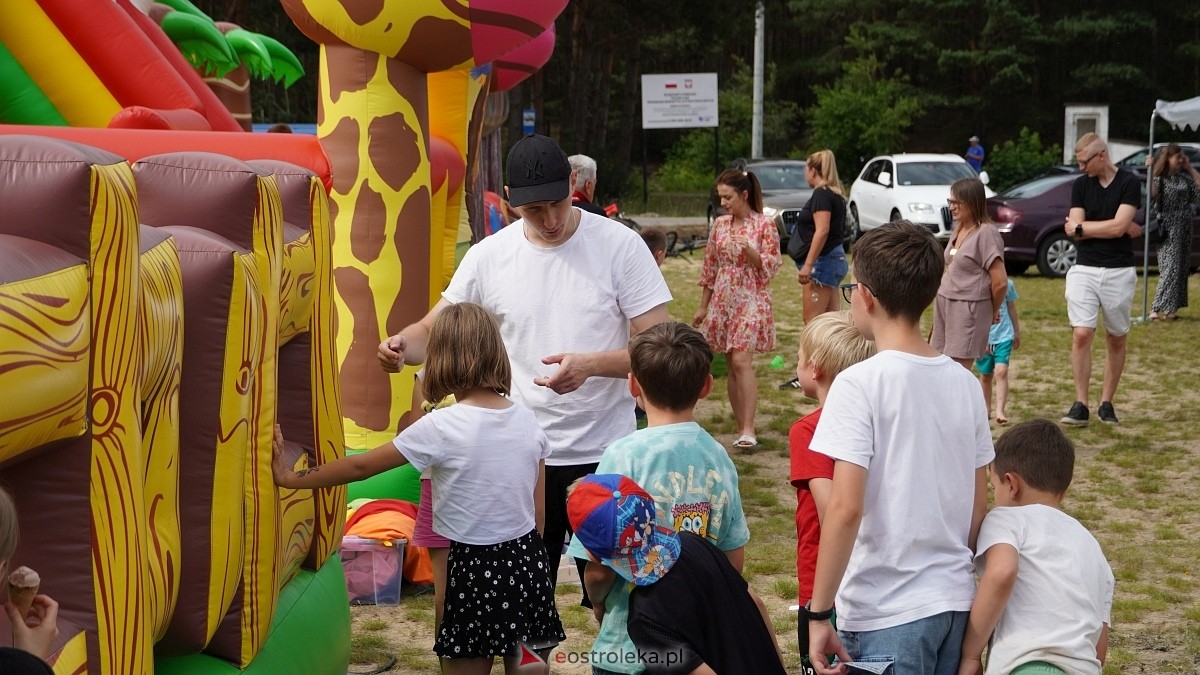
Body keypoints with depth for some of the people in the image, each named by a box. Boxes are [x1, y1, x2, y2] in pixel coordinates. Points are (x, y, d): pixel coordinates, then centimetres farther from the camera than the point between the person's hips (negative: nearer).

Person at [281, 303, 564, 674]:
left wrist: (290, 477, 5)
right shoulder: (528, 420, 1)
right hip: (528, 563, 5)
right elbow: (540, 512, 6)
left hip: (477, 569, -5)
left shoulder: (441, 427, -13)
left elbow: (361, 466, -6)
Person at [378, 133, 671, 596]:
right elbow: (433, 332, 5)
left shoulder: (620, 246, -9)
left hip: (604, 453, -2)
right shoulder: (489, 255, -1)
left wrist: (591, 364, -28)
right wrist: (401, 345, -19)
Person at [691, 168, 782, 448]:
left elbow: (770, 268, -6)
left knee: (742, 361, -17)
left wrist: (749, 249, -23)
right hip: (723, 302, 5)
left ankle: (748, 429, -17)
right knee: (731, 365, 6)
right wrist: (703, 307, 15)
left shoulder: (764, 225, -5)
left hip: (751, 302, -5)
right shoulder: (720, 225, 8)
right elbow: (709, 268, 13)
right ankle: (741, 428, 12)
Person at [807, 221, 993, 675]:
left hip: (886, 611, -6)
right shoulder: (965, 383, 4)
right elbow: (979, 504, 10)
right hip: (957, 601, 6)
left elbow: (845, 508, -20)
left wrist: (818, 613, -14)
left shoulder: (860, 384, -14)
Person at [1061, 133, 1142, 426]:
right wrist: (1118, 227, -9)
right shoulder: (1081, 185, 5)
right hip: (1084, 270, 2)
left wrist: (1081, 227, -6)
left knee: (1116, 340, 6)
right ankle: (1080, 405, -6)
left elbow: (1118, 227, -15)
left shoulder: (1129, 183, -4)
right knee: (1081, 335, -9)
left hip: (1119, 272, -1)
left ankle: (1106, 403, 16)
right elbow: (1074, 230, -4)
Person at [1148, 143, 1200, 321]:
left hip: (1184, 227, 6)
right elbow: (1152, 195, -23)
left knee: (1181, 268, 6)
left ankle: (1171, 308, 11)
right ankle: (1157, 309, -13)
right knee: (1170, 267, -13)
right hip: (1168, 227, -6)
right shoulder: (1160, 178, -6)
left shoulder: (1184, 177, 10)